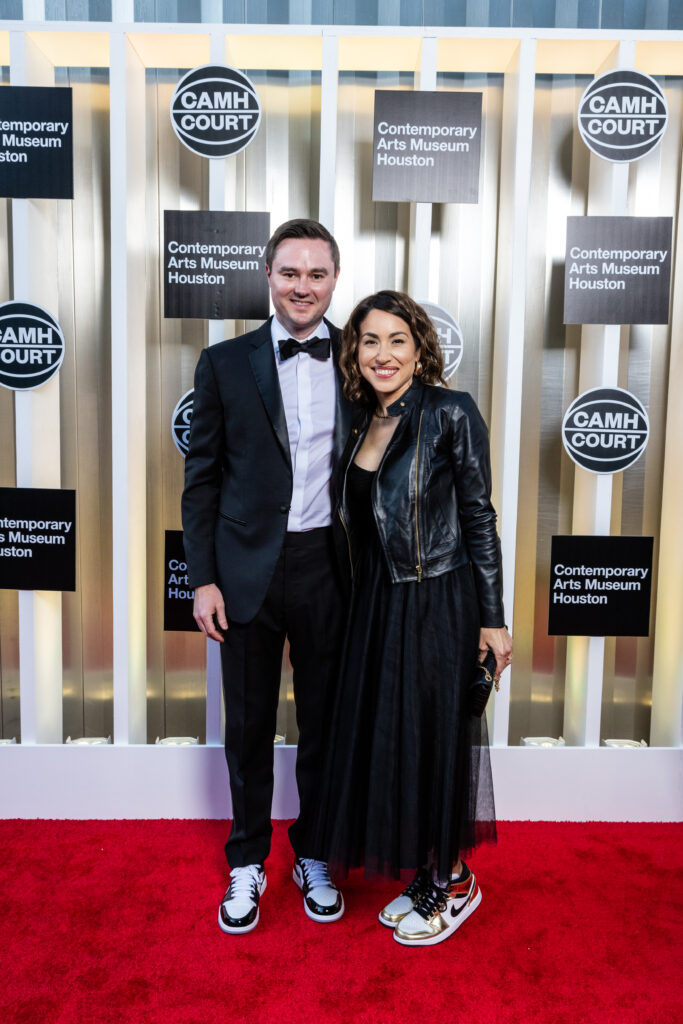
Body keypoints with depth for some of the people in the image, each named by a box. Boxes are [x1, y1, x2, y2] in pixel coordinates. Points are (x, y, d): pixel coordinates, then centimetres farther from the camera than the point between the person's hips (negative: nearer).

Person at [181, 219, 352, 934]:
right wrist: (203, 578, -4)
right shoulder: (225, 363, 0)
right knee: (249, 723, 13)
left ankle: (313, 855, 36)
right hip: (248, 569, 0)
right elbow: (202, 477, 1)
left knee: (323, 720, 14)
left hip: (328, 568, 1)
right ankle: (247, 862, 35)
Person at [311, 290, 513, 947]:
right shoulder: (362, 425, 8)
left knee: (433, 737, 5)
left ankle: (452, 882, 28)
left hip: (438, 604, -6)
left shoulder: (451, 414, -10)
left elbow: (479, 518, -10)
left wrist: (492, 619, -10)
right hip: (378, 605, 7)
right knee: (384, 736, 13)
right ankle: (425, 877, 32)